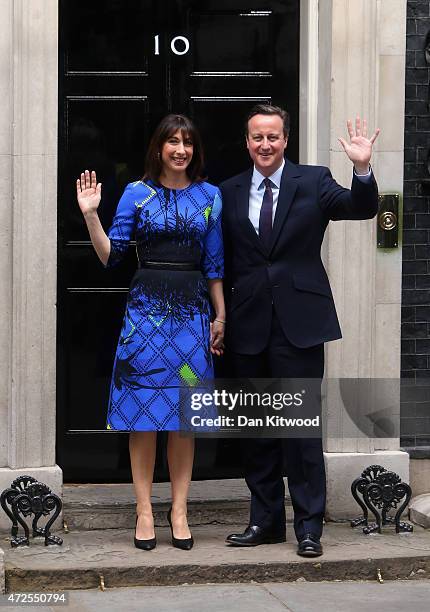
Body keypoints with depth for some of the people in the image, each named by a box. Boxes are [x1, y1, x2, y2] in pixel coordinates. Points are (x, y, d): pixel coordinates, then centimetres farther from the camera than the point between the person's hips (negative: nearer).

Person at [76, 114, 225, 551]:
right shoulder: (137, 194, 3)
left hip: (192, 312, 2)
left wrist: (220, 316, 7)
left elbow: (214, 263, 11)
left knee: (185, 415, 4)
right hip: (147, 309, -2)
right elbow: (110, 256, 1)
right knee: (144, 413, 0)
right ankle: (144, 510, 7)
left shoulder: (209, 196, 9)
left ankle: (179, 510, 12)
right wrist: (91, 214, -12)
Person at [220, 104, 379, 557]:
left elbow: (362, 209, -10)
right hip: (249, 326, 3)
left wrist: (362, 168, -26)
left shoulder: (313, 182, 2)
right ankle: (265, 520, 21)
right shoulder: (230, 193, 9)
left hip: (298, 322, -3)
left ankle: (309, 525, 7)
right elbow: (223, 263, 11)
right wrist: (220, 317, 7)